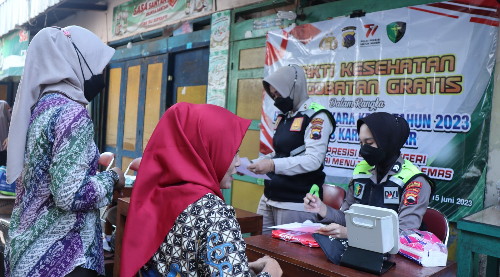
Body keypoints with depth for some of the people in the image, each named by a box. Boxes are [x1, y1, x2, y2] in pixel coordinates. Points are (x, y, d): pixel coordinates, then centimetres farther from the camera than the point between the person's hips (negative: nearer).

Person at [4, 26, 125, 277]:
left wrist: (99, 173, 13)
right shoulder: (73, 113, -20)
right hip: (60, 255, -8)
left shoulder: (39, 104, 7)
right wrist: (112, 178, -10)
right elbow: (70, 195, -26)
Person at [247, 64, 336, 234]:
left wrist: (273, 165, -30)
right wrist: (254, 163, 6)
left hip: (295, 204, -8)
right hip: (269, 197, 8)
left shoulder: (316, 117, -11)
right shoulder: (283, 117, 15)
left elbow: (313, 160, -21)